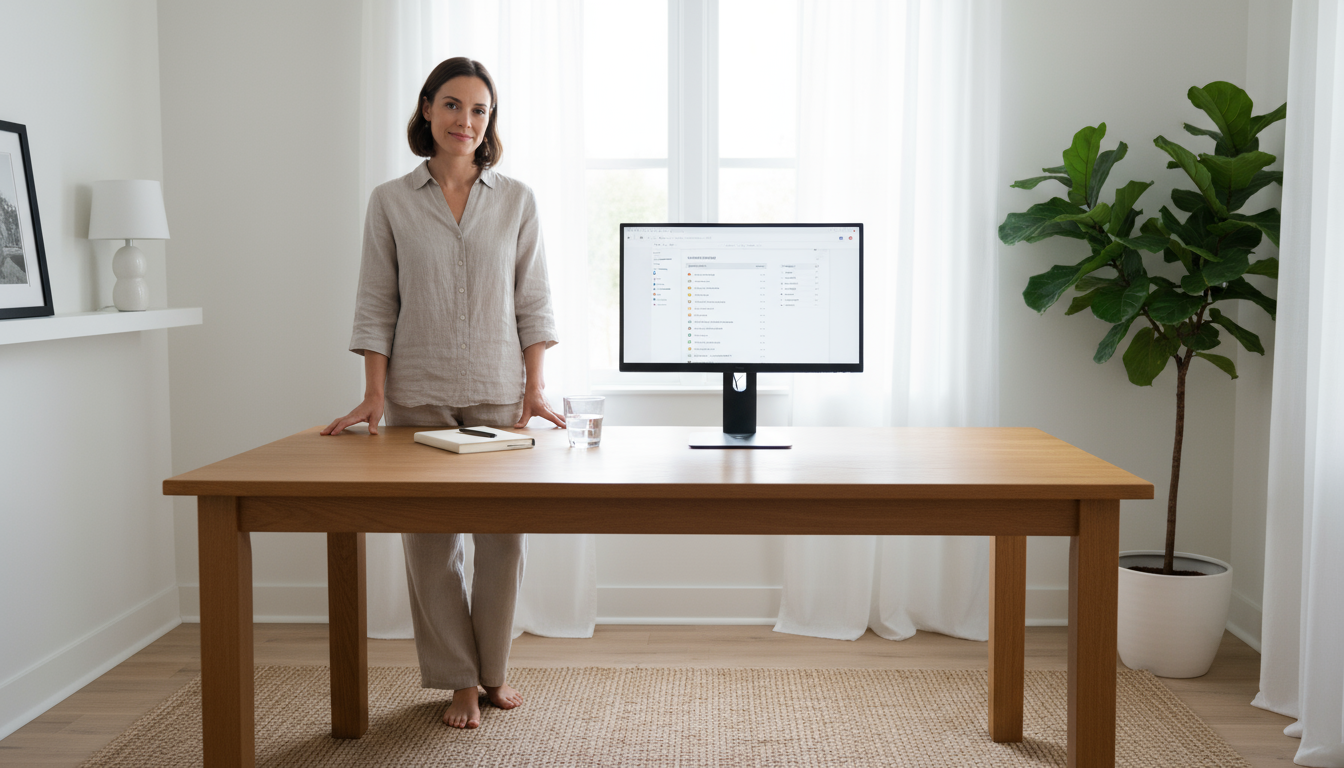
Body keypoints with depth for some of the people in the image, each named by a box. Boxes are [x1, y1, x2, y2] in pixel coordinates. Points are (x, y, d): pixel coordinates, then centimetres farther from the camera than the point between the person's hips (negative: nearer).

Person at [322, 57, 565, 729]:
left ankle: (493, 667, 23)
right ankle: (458, 680, 18)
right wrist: (374, 394, -5)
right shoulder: (391, 202, 4)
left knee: (503, 536, 1)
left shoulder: (516, 200, 6)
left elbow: (532, 302, 6)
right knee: (431, 540, 2)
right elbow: (376, 306, 3)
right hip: (419, 395, 0)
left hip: (497, 394, 1)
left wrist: (534, 389, -1)